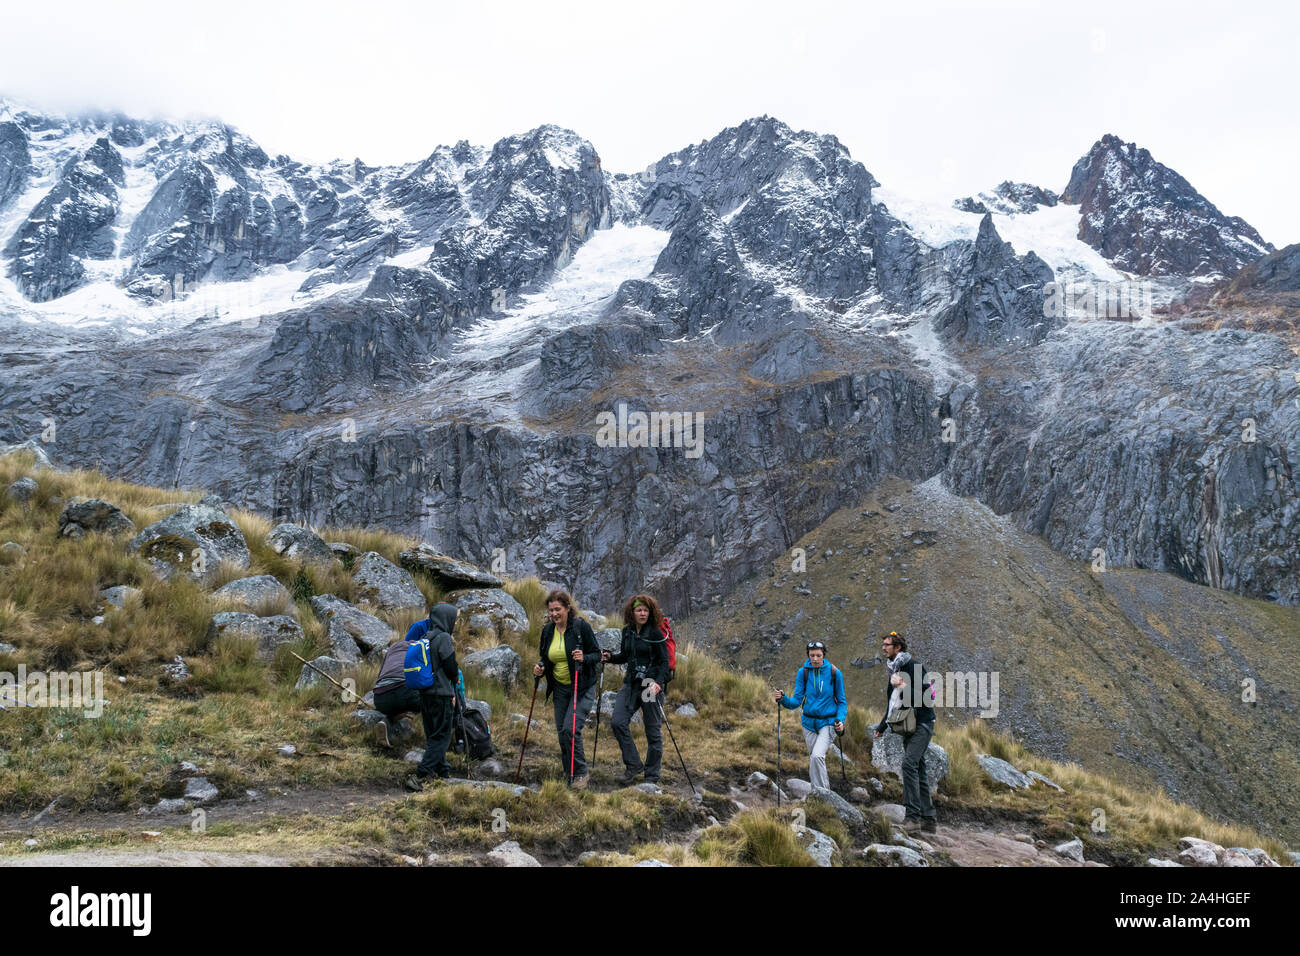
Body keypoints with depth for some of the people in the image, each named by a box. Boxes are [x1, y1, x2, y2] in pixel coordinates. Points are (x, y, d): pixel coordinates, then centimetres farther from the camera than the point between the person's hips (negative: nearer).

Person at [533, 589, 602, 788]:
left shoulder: (581, 626, -13)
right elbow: (545, 657, 14)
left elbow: (597, 654, -8)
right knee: (561, 732, 8)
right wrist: (539, 668, -7)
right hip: (560, 688, 6)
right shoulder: (547, 630, 2)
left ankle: (580, 773, 0)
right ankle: (569, 774, 24)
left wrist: (584, 658, -29)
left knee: (570, 729, -16)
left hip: (583, 687, -6)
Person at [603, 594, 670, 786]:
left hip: (650, 684, -5)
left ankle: (652, 776, 14)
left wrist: (659, 682, -24)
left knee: (653, 730, 3)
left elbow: (664, 661, -9)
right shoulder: (627, 631, 7)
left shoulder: (655, 633, -9)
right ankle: (633, 765, 6)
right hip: (630, 683, 5)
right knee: (618, 722, -8)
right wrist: (610, 657, 0)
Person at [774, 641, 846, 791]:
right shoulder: (803, 672, -5)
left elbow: (842, 701, 1)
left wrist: (841, 720, -14)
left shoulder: (834, 673, -9)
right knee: (813, 758, 12)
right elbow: (797, 700, -6)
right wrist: (783, 699, -26)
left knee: (817, 756, -21)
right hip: (809, 721, 3)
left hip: (828, 722, -3)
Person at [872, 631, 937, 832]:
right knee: (918, 771, 9)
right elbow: (892, 704, 25)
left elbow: (925, 696, -18)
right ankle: (928, 819, 13)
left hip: (922, 723, -9)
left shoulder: (913, 666, -10)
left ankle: (912, 814, -21)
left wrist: (904, 687, -24)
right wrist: (883, 726, 24)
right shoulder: (894, 670, 16)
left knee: (909, 763, -21)